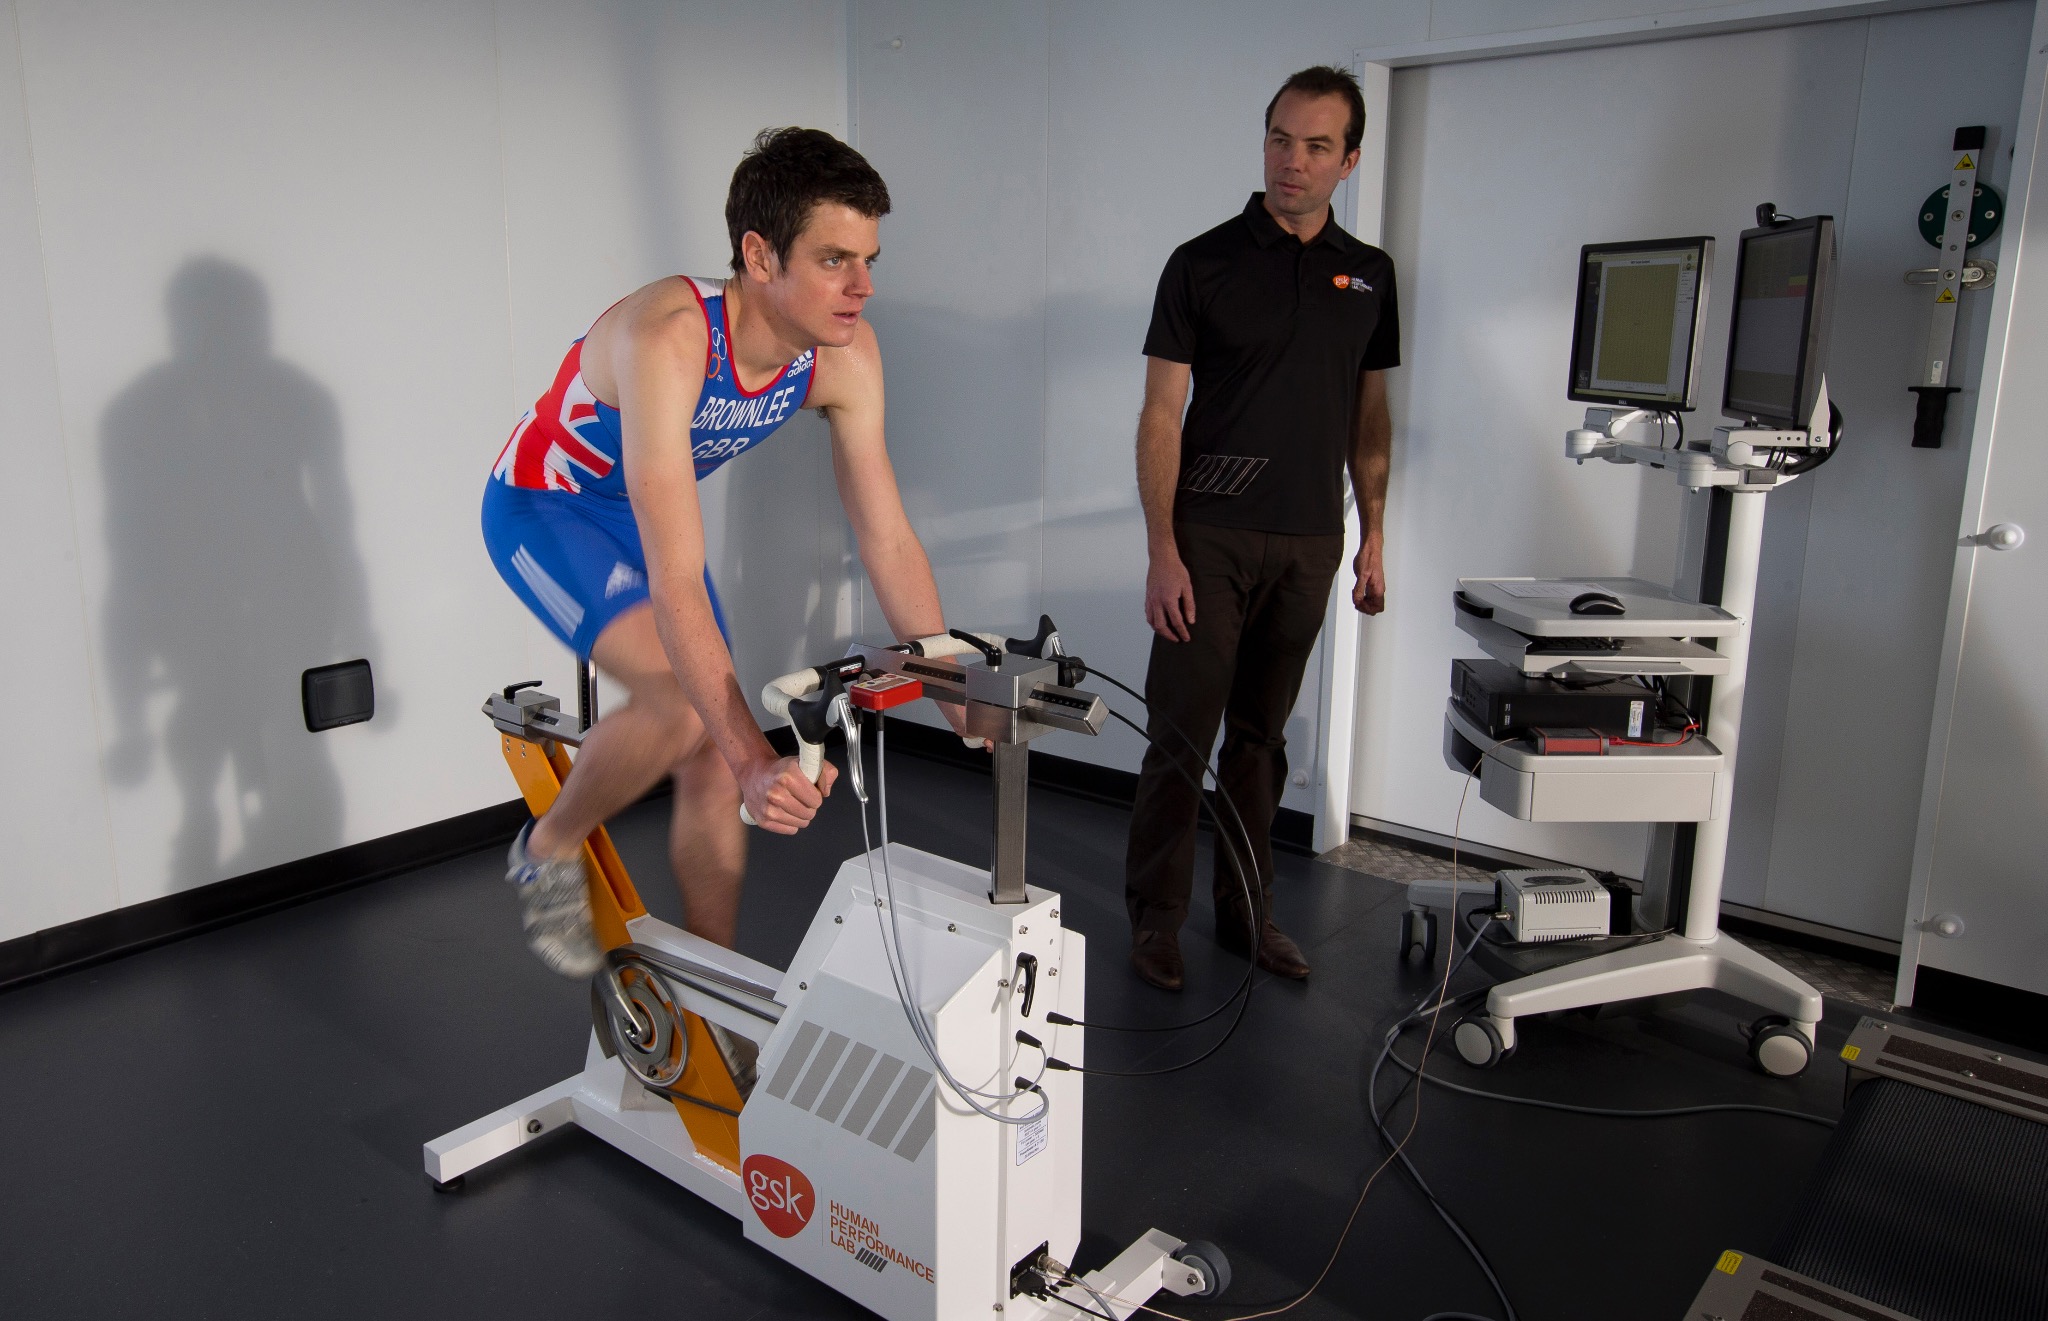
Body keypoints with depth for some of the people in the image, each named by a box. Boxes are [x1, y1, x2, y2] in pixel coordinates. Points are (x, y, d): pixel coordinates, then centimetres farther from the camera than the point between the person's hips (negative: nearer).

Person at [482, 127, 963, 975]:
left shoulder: (846, 354, -20)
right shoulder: (669, 338, -39)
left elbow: (887, 539, -13)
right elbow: (676, 582, -43)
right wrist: (755, 760, -47)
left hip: (644, 513, 6)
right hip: (544, 509, -6)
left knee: (712, 762, 2)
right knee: (683, 701, -29)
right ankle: (550, 851, 1)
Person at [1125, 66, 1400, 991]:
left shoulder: (1370, 275, 11)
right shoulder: (1204, 265, -3)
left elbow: (1369, 417, 15)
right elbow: (1161, 417, -6)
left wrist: (1373, 538, 10)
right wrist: (1162, 552, -13)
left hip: (1309, 545, 4)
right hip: (1210, 540, -4)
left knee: (1261, 738, 12)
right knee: (1182, 734, -1)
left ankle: (1247, 913, 23)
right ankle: (1154, 918, 12)